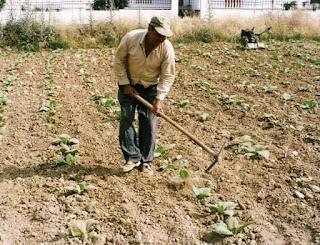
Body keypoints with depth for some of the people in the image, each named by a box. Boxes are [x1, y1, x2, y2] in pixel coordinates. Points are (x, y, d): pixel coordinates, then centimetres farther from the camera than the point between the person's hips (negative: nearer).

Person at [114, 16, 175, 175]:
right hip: (128, 85, 0)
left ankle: (145, 162, 10)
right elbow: (119, 60, -9)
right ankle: (132, 158, 5)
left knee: (149, 125, -2)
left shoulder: (167, 49, -23)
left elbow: (168, 76, -15)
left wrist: (159, 99, -22)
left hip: (151, 88, 0)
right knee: (126, 119, -6)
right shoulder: (131, 38, -23)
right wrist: (125, 84, -11)